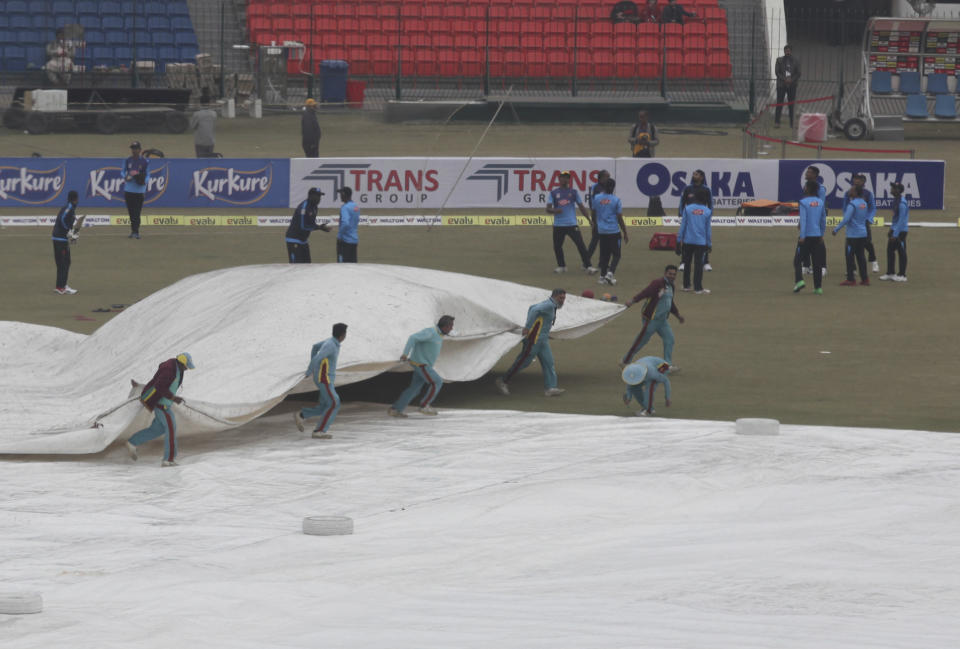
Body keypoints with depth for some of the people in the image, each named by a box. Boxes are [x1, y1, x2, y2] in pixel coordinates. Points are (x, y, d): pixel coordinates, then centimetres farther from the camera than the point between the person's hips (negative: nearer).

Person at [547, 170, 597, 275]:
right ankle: (561, 266, 26)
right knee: (557, 246, 7)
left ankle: (588, 266, -14)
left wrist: (590, 220, -1)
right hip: (558, 226, 1)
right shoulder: (553, 193, 5)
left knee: (580, 245, -11)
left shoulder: (574, 192, 7)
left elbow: (582, 207, 7)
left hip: (572, 224, -1)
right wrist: (555, 210, -25)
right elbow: (548, 209, -1)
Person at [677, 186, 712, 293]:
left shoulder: (687, 209, -5)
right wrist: (709, 244, 10)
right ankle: (698, 288, 1)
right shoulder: (707, 212, -5)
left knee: (687, 263, 15)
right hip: (701, 242, -1)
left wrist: (679, 240, 4)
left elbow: (683, 225, -3)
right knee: (698, 264, 2)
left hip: (688, 241, 1)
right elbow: (708, 229, 1)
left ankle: (686, 285, 22)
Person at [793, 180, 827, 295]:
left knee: (798, 260, 5)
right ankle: (818, 287, 8)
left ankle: (799, 280, -13)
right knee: (817, 262, 8)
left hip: (806, 236, -5)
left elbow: (803, 220, -15)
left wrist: (802, 236, -14)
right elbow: (823, 220, 12)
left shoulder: (804, 202, -11)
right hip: (817, 236, 5)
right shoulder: (820, 202, 6)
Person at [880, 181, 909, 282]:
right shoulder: (896, 200, 10)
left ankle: (902, 275, 5)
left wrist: (895, 235, -21)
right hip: (895, 229, 10)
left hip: (901, 231, -10)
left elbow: (901, 220, -22)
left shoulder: (902, 203, -21)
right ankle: (890, 273, 19)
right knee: (890, 250, 12)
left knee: (901, 252, -2)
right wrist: (891, 231, 20)